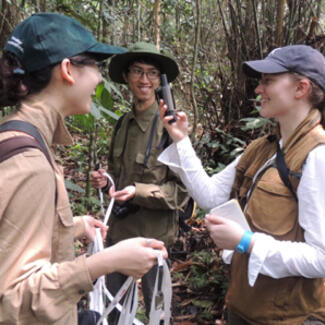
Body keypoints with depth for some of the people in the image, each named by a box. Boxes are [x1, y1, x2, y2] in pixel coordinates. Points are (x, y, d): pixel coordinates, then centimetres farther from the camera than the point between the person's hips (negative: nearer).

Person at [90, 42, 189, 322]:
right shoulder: (123, 123, 4)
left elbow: (181, 189, -14)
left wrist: (138, 192, -24)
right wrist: (105, 180, -2)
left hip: (153, 232, -6)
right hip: (119, 228, 6)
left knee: (156, 306, 14)